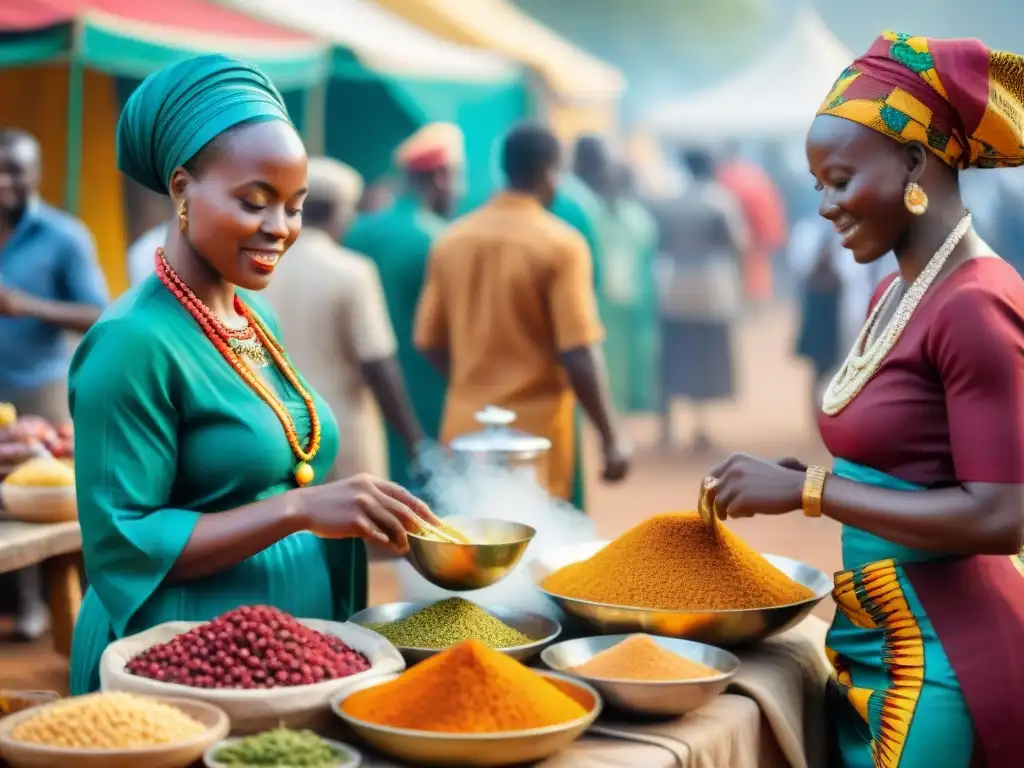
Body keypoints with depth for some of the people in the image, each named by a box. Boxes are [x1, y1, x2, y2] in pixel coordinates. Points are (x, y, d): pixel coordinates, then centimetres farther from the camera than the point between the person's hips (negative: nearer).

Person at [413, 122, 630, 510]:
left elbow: (430, 341, 9)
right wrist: (611, 438, -8)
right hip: (535, 433, -5)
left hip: (465, 429, 5)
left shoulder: (451, 240, 4)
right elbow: (578, 356, -16)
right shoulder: (561, 245, -12)